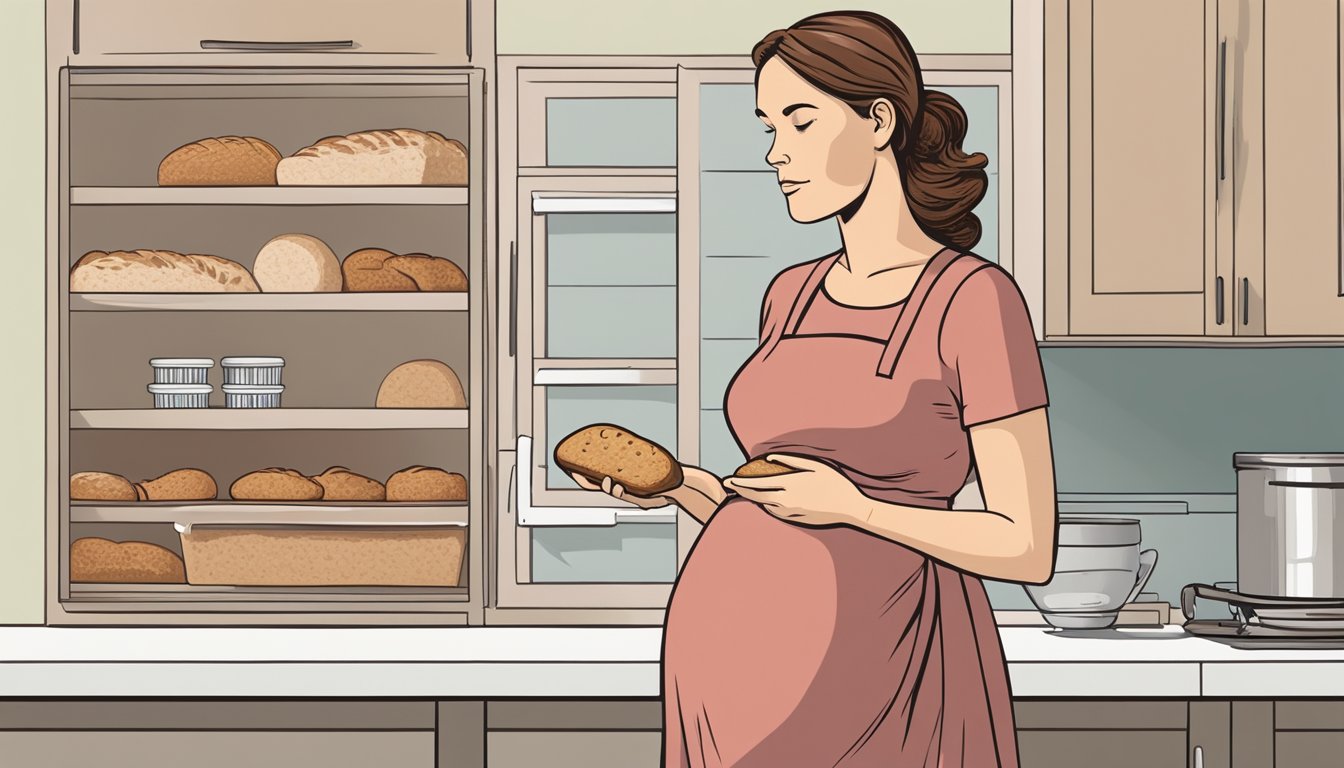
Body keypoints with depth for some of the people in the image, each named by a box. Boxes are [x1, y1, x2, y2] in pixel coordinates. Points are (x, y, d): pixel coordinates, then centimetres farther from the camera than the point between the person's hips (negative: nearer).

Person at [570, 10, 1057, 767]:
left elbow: (1028, 547, -7)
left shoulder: (974, 300, -5)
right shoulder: (793, 297, 15)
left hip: (869, 661, -6)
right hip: (730, 654, 6)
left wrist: (853, 505, -16)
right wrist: (677, 486, 2)